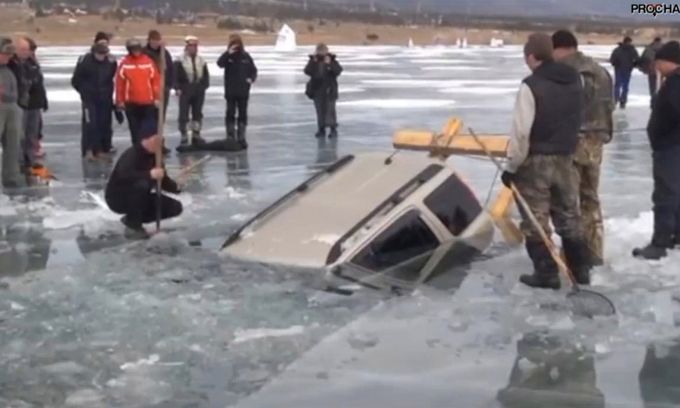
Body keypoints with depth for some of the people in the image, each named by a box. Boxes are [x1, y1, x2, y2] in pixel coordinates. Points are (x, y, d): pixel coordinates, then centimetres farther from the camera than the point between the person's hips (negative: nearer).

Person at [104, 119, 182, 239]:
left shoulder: (155, 156, -3)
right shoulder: (132, 154, -26)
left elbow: (163, 181, 2)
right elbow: (123, 175, -45)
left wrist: (177, 187, -19)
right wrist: (150, 174, -51)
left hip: (137, 198, 8)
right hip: (118, 197, -8)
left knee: (175, 207, -2)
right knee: (142, 184, -38)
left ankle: (132, 219, 10)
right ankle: (132, 226, -19)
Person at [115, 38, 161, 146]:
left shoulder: (148, 61, -1)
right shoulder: (124, 63, -3)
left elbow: (156, 80, 1)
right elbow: (119, 83, -2)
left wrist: (157, 97, -2)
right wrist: (120, 100, -2)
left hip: (148, 101, 0)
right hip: (131, 102, 0)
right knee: (135, 128, 8)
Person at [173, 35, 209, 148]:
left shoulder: (202, 61, 10)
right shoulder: (180, 61, -6)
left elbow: (206, 75, 14)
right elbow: (176, 76, -7)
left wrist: (204, 86, 3)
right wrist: (178, 88, -13)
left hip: (199, 92, 4)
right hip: (185, 92, -4)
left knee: (198, 114, 11)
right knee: (183, 115, -3)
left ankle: (196, 136, 22)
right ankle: (184, 137, 5)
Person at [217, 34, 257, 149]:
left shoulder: (246, 56, 2)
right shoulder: (227, 56, -4)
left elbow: (253, 70, 9)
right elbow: (220, 63, -24)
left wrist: (251, 78, -10)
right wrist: (228, 53, -32)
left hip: (243, 91, 2)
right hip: (230, 91, -2)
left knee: (243, 114, 6)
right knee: (230, 113, 4)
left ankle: (241, 138, 14)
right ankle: (230, 138, 10)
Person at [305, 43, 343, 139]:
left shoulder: (332, 61, -2)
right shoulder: (313, 61, 1)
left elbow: (338, 70, -16)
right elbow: (307, 71, -12)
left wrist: (329, 64, -26)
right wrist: (313, 62, -21)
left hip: (329, 90, -2)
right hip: (317, 90, 2)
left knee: (330, 109, -4)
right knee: (320, 110, 7)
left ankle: (333, 129, 1)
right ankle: (321, 129, 14)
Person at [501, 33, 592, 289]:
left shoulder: (532, 85, -17)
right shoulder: (574, 81, 4)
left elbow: (521, 131, -18)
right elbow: (576, 122, 12)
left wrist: (512, 166, -12)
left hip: (537, 160, -6)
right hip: (566, 158, 6)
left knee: (536, 219, 4)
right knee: (569, 215, 16)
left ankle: (546, 273, 7)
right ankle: (580, 268, 23)